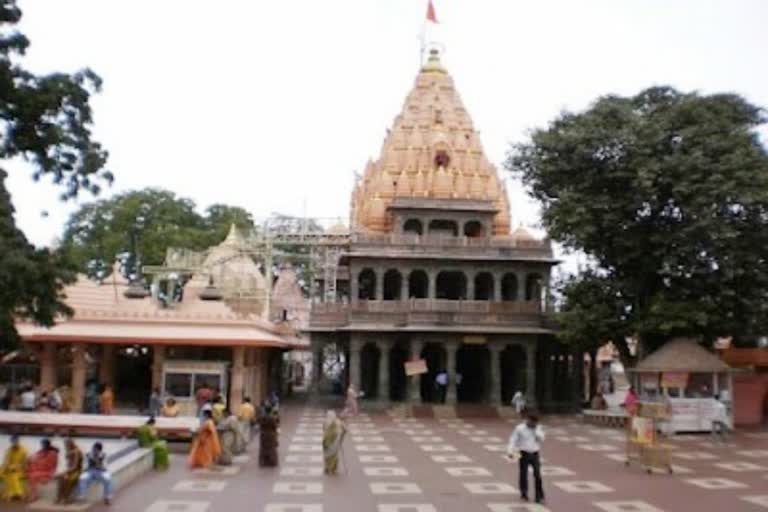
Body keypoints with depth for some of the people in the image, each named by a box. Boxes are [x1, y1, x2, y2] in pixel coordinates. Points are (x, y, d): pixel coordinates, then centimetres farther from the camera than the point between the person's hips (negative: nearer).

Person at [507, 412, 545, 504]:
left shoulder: (538, 428, 7)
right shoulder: (520, 428, -5)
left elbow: (541, 439, -3)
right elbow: (513, 440, -6)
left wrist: (536, 430, -12)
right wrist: (510, 451, -17)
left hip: (535, 454, 2)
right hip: (524, 454, -2)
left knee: (538, 475, -4)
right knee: (523, 475, 5)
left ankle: (539, 497, 1)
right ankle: (524, 495, 24)